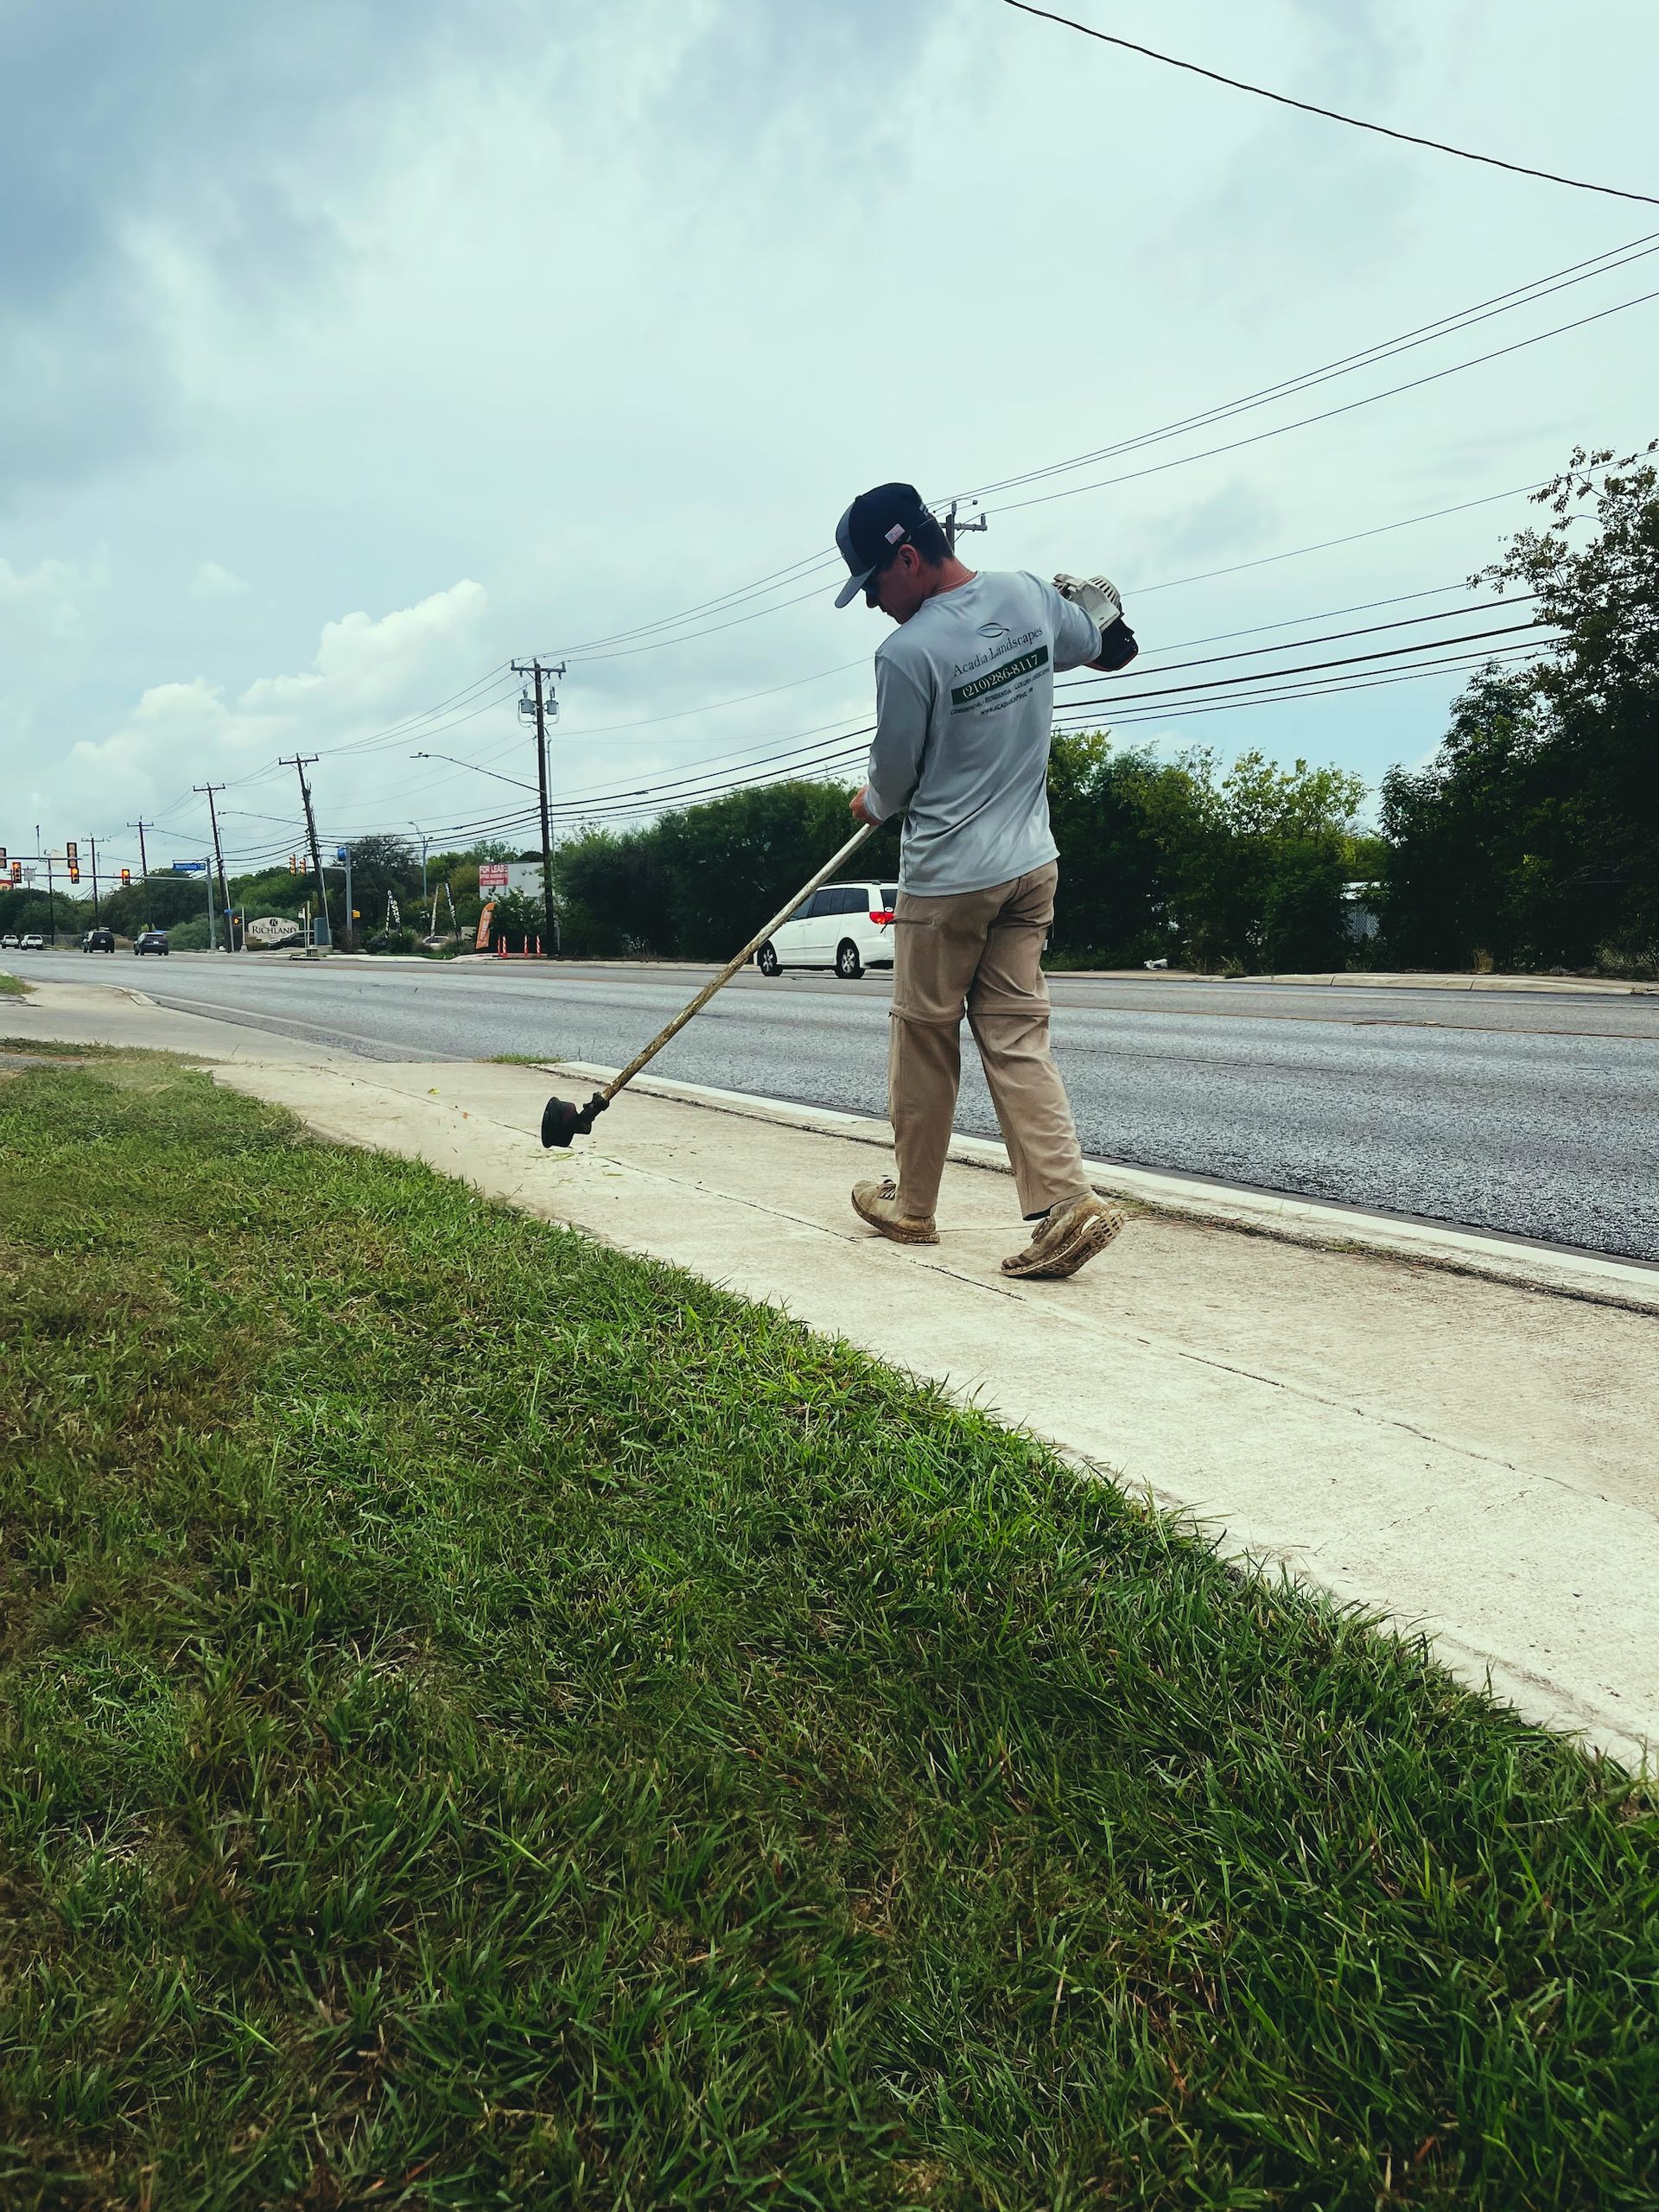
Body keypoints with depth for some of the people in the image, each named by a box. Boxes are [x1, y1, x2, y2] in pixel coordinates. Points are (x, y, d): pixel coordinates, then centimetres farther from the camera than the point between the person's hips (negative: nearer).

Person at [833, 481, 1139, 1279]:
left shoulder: (907, 653, -18)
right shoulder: (1031, 597, 1)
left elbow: (893, 777, -6)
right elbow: (1096, 645, 22)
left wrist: (870, 804, 16)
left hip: (945, 879, -6)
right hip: (1032, 865, 7)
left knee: (922, 1045, 9)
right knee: (1017, 1039, 7)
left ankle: (912, 1205, 23)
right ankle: (1066, 1204, -4)